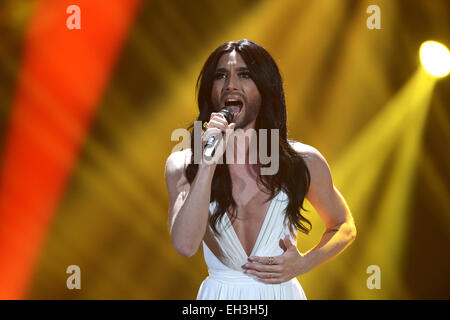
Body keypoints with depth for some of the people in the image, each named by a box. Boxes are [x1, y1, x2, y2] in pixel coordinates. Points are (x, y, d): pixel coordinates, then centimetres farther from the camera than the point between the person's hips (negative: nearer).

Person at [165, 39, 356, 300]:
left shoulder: (304, 162, -8)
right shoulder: (182, 165, -8)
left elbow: (345, 227, 7)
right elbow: (185, 245, -22)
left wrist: (304, 263, -9)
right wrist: (208, 164, -25)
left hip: (283, 291, 0)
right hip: (219, 293, 0)